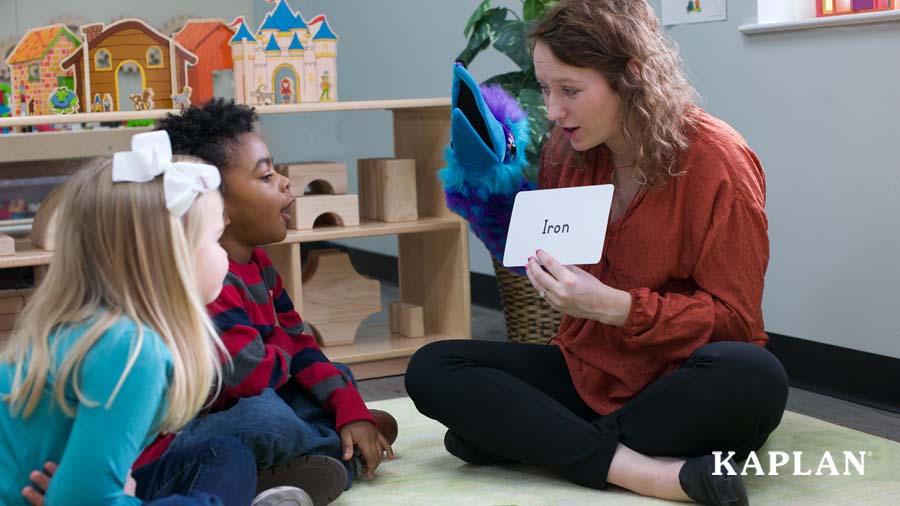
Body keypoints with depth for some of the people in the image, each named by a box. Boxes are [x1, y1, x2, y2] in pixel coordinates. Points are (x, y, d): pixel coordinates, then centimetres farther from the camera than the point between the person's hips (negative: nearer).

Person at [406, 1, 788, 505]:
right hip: (586, 370, 5)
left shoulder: (715, 159, -15)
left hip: (682, 383, -5)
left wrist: (612, 306, -27)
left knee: (752, 378, -38)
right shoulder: (567, 151, 0)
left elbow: (734, 318, -14)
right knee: (431, 369, -16)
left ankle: (525, 438, -24)